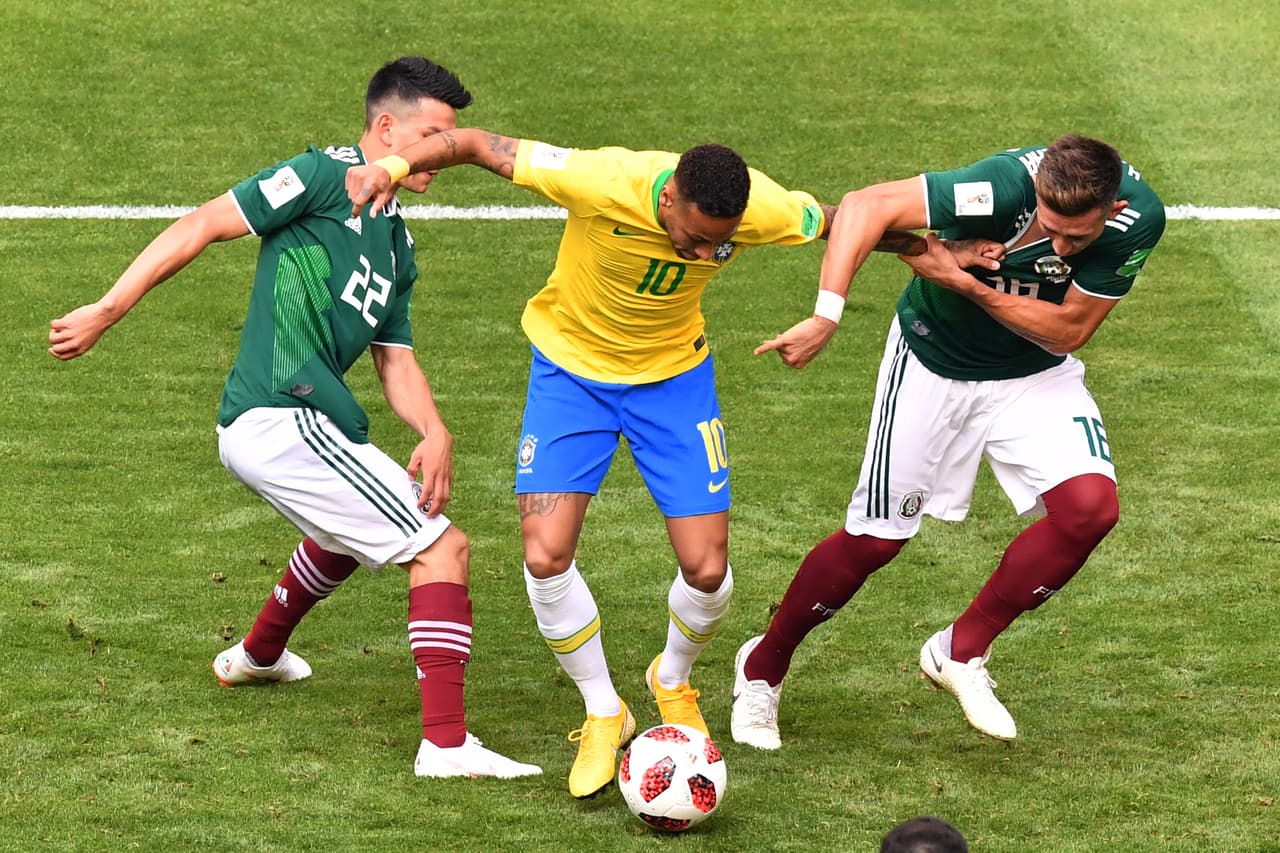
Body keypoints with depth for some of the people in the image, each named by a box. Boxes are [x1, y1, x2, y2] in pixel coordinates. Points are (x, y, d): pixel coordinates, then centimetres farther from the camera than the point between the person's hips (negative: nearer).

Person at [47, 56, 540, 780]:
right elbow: (202, 226, -9)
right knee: (443, 548, -12)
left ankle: (257, 655, 59)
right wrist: (108, 312, -11)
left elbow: (396, 361, 18)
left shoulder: (398, 245, 20)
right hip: (282, 419, -10)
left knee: (357, 528, 39)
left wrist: (435, 434, -3)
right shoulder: (327, 176, -7)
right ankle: (446, 743, -18)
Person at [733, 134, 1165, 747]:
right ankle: (762, 668, 27)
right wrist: (826, 316, -50)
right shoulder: (1006, 186, -36)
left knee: (1090, 504, -21)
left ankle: (961, 651, -1)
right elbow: (866, 205, -39)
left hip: (1036, 373, 3)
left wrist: (966, 283, -31)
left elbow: (1068, 329, -20)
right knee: (874, 539, 2)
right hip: (934, 360, -3)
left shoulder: (1139, 218, -27)